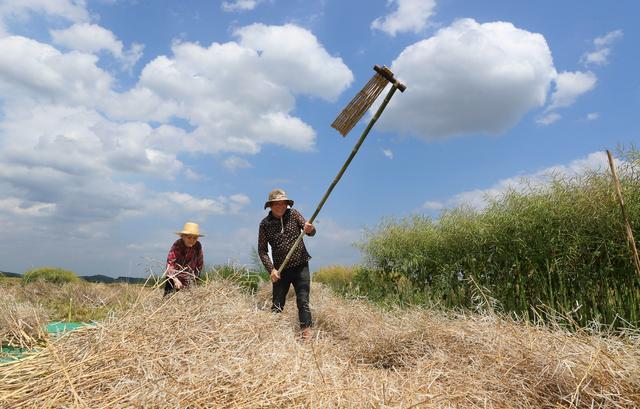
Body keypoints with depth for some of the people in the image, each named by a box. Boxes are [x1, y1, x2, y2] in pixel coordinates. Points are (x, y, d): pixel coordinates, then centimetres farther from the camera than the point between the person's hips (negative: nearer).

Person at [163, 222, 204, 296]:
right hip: (174, 276, -2)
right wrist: (175, 279, -34)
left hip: (188, 279, 3)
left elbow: (199, 263, 5)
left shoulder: (198, 246, -9)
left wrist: (195, 276, 3)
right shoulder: (177, 245, -19)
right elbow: (170, 263, -25)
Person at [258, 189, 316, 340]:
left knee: (303, 301, -6)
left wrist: (310, 229, -33)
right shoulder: (265, 224, -4)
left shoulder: (293, 214, -3)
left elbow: (311, 231, -8)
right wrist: (271, 269, -15)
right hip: (280, 270, 1)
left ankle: (306, 331, 1)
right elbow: (262, 250, -2)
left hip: (300, 266, -1)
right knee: (276, 304, 8)